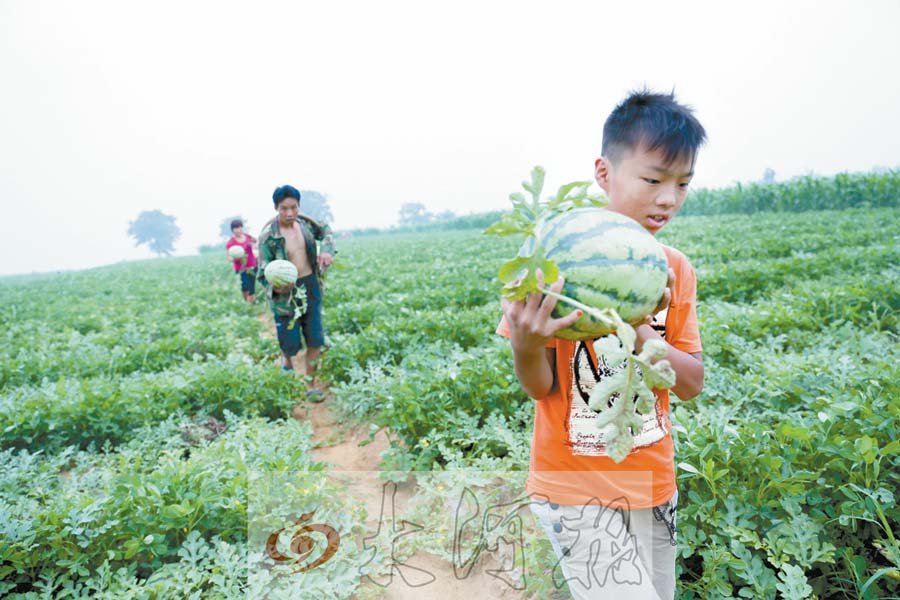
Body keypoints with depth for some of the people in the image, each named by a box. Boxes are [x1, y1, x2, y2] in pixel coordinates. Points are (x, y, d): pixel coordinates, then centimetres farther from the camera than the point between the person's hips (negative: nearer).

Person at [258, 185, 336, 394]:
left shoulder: (304, 221, -4)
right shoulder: (268, 235, -18)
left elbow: (325, 231, 18)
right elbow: (264, 272, -14)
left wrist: (327, 250, -2)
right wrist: (275, 287, -35)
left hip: (311, 286, 4)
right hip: (286, 292, -4)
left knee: (315, 341, 6)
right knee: (292, 343, 4)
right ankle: (286, 357, 42)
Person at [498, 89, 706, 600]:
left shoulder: (676, 269, 0)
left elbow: (692, 384, -3)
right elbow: (541, 388, -13)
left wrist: (642, 336, -22)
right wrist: (527, 344, -35)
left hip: (654, 482, 5)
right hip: (579, 486, -5)